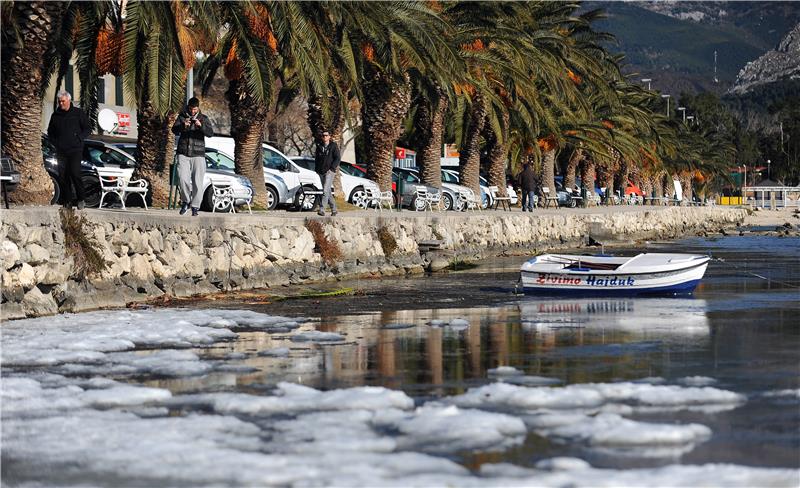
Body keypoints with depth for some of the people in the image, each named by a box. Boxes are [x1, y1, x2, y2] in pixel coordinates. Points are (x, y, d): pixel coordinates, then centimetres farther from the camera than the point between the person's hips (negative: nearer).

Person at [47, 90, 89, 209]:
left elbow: (87, 129, 5)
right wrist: (55, 142, 8)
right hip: (61, 151, 4)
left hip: (75, 150, -4)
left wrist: (79, 139, -8)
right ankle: (68, 200, 5)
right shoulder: (56, 115, 14)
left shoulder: (78, 113, 4)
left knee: (75, 173, -16)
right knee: (63, 176, 0)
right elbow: (50, 132, 24)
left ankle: (81, 199, -6)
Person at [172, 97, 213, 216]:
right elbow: (174, 130, -5)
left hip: (198, 155, 0)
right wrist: (183, 125, -25)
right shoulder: (182, 117, 7)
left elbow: (210, 133, -8)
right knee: (182, 179, -13)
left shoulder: (203, 119, 5)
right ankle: (185, 201, 8)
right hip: (183, 154, 0)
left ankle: (195, 207, 5)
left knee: (197, 182, -3)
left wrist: (201, 126, -26)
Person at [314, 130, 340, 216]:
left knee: (326, 191, -18)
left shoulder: (333, 146, -1)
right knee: (328, 192, 9)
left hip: (330, 171, -6)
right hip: (321, 172, 6)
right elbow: (316, 158, 22)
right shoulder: (319, 147, 13)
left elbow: (338, 158, -6)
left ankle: (322, 209, -25)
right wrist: (317, 169, 10)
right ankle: (334, 210, 19)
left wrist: (331, 168, -14)